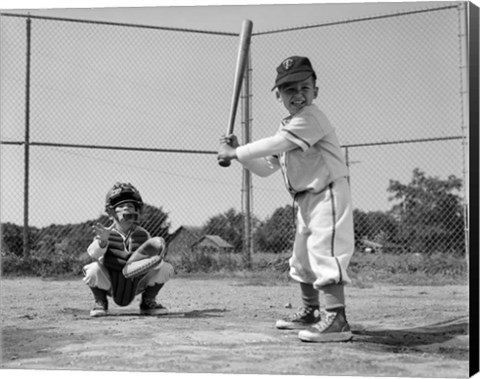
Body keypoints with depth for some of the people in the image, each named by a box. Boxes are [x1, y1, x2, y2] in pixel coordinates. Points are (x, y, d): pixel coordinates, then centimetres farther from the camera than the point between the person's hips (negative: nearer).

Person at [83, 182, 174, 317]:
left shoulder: (143, 235, -6)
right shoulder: (106, 233, -13)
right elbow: (94, 254, -30)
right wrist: (102, 241, -52)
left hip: (136, 284, 2)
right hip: (110, 285, -2)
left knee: (166, 268, -14)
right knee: (93, 269, -32)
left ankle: (148, 302, 10)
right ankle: (100, 302, 1)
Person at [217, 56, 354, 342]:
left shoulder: (311, 118, -16)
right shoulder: (288, 128, 15)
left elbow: (273, 145, -24)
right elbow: (265, 168, 17)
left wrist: (235, 152, -15)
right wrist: (238, 153, 4)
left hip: (328, 193, -10)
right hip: (306, 200, 10)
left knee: (324, 252, -23)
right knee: (302, 258, 20)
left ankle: (336, 320, -30)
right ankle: (311, 312, 36)